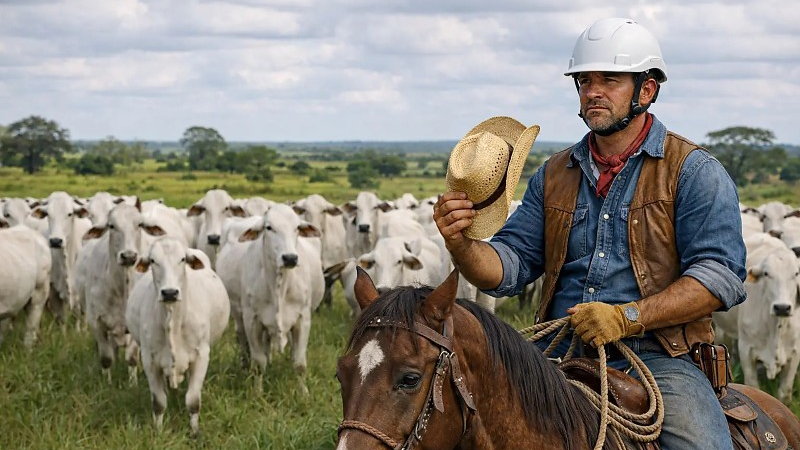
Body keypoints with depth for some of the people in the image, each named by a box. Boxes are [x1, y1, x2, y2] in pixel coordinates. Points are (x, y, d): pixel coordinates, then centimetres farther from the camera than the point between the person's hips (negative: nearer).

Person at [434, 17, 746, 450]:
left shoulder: (694, 171, 1)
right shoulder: (554, 174, 16)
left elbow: (721, 275, -9)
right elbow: (509, 265, 11)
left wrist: (628, 317, -19)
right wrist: (460, 244, -11)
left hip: (658, 360, -3)